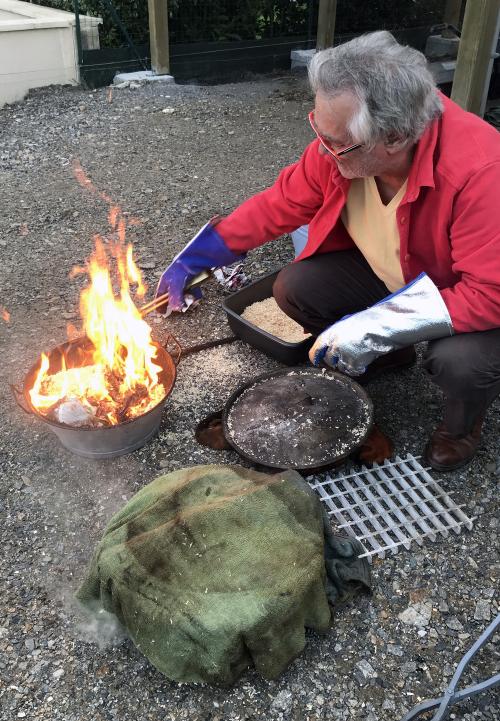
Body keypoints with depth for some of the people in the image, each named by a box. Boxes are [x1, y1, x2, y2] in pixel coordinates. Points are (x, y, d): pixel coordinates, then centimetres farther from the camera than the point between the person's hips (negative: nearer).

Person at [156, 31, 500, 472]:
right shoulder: (340, 144, -20)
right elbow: (279, 204, -7)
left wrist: (375, 327, -36)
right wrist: (194, 260, -8)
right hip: (387, 273, 5)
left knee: (459, 360, -35)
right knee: (294, 289, -12)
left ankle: (462, 423, 5)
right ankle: (386, 356, 15)